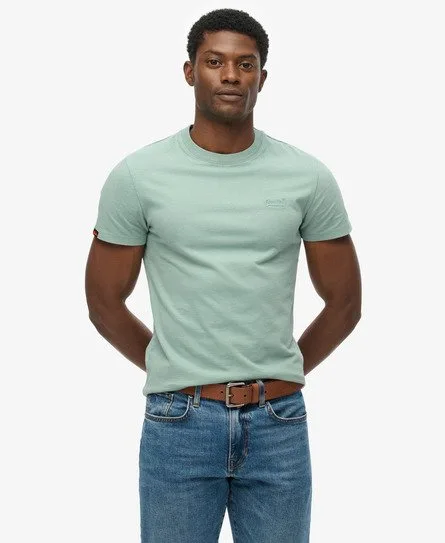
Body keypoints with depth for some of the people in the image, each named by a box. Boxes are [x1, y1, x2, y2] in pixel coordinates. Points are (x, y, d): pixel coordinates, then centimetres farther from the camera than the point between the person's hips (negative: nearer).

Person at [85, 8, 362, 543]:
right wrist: (174, 372, 10)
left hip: (278, 423, 1)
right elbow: (105, 302, 5)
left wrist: (279, 376, 12)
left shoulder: (308, 177, 0)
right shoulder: (137, 176, -3)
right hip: (178, 422, -1)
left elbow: (344, 303, 8)